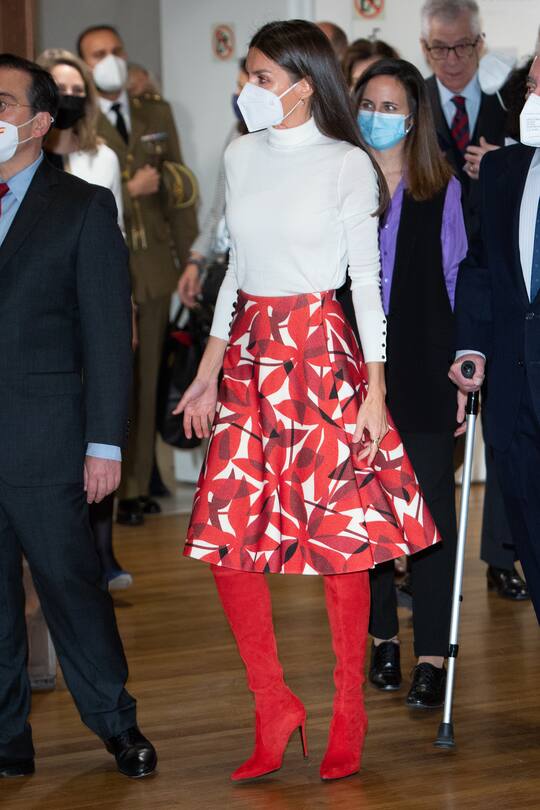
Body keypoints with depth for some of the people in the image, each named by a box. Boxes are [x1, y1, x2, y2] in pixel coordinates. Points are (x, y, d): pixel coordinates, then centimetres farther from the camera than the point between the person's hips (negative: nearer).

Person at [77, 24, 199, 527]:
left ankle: (138, 486, 14)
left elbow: (179, 189, 13)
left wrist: (192, 259, 5)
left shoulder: (156, 114, 13)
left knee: (146, 385, 7)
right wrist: (128, 191, -13)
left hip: (153, 267, 4)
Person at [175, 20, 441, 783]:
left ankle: (349, 711, 14)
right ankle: (274, 706, 13)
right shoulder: (241, 156, 11)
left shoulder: (346, 165, -4)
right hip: (250, 354, 5)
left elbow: (366, 280, -3)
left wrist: (375, 389, -6)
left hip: (320, 353, -5)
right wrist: (209, 370, 16)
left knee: (340, 536, 0)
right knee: (225, 538, -1)